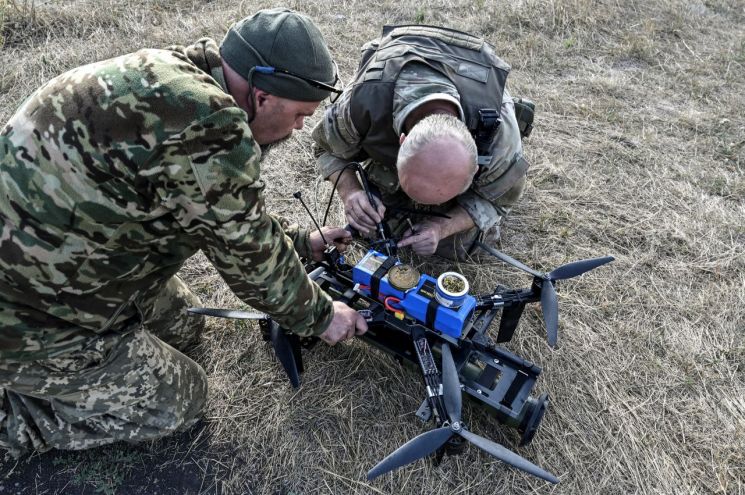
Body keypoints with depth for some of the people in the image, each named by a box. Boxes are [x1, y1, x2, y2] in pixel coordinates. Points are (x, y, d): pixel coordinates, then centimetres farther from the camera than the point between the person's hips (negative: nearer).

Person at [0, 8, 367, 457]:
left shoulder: (175, 75, -1)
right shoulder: (210, 127, -30)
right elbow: (252, 258, -17)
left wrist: (301, 241, 18)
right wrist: (321, 316, -1)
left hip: (39, 252, 9)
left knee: (183, 325, 20)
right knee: (176, 401, 5)